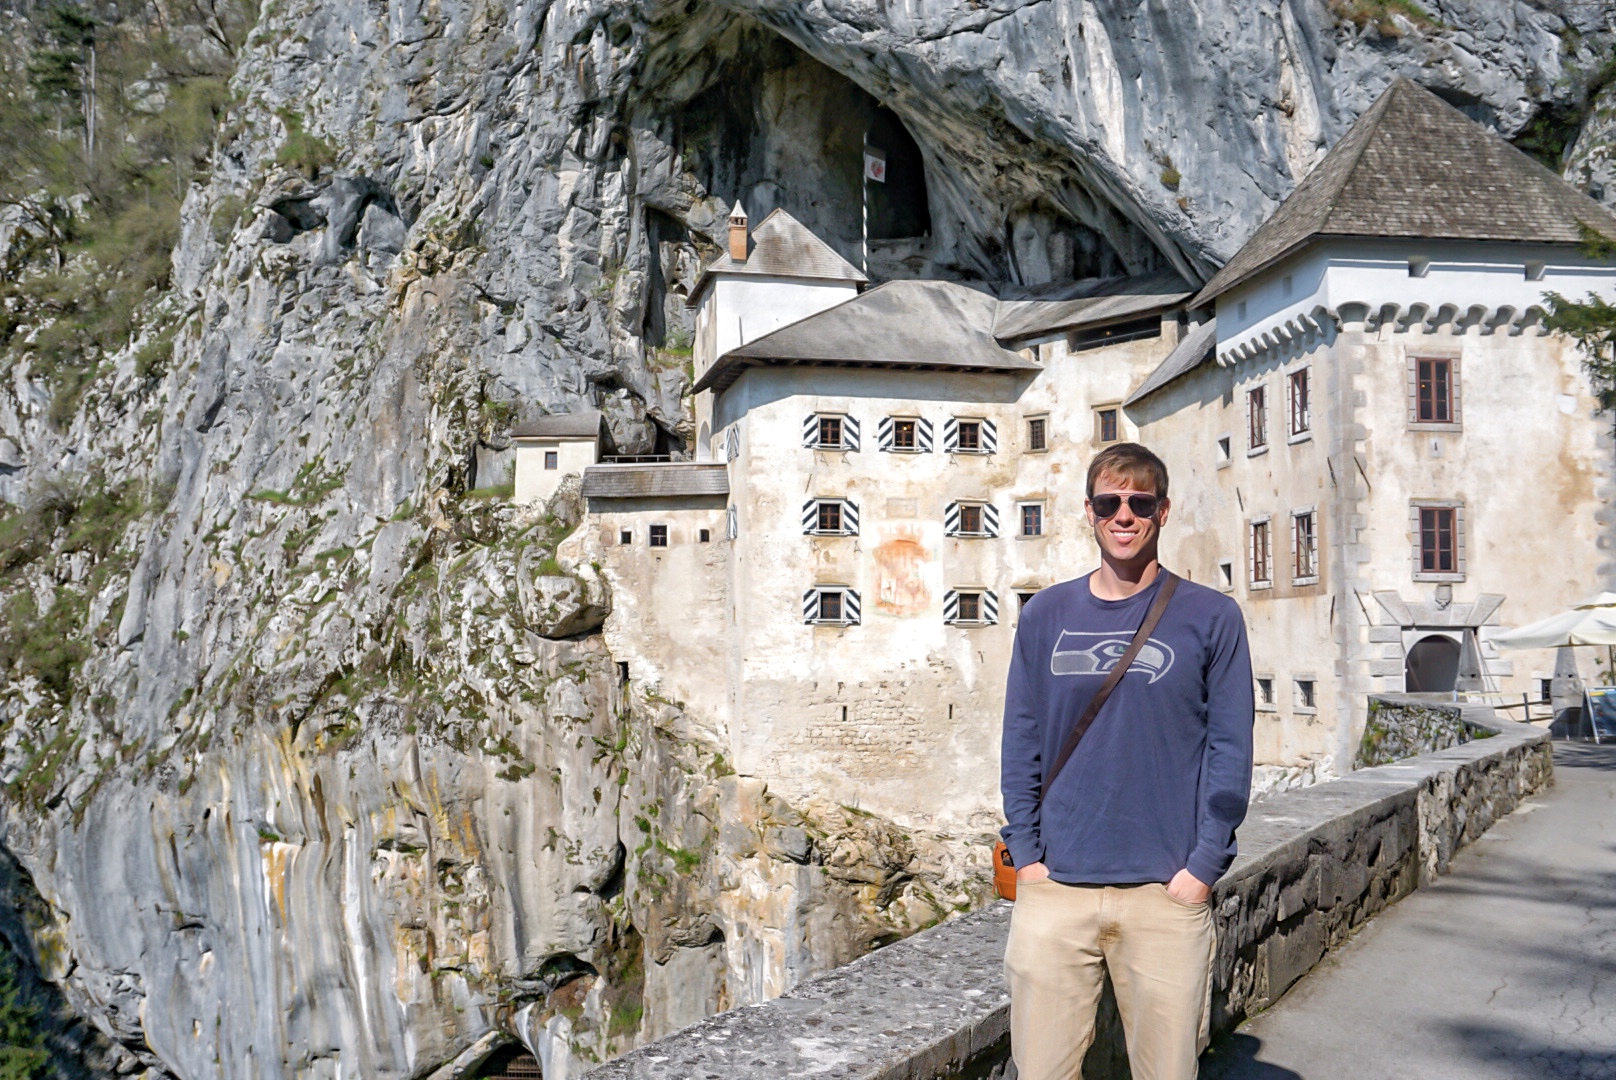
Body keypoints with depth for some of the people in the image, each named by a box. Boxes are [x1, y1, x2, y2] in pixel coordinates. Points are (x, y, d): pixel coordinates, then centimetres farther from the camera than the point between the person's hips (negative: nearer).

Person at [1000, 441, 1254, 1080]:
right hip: (1054, 886, 2)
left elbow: (1230, 750, 0)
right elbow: (1021, 743, 8)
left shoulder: (1210, 617, 2)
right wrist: (1025, 853, 1)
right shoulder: (1046, 615, 8)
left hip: (1167, 890, -1)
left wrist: (1203, 864, -7)